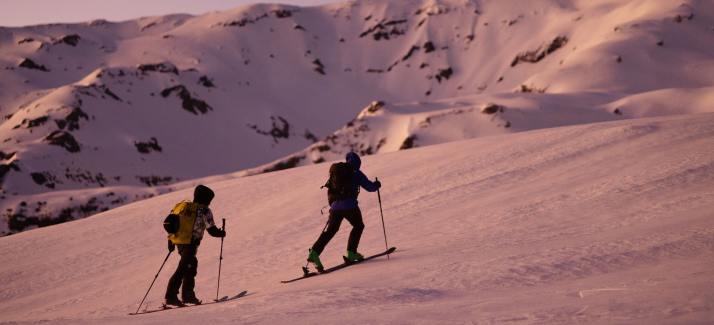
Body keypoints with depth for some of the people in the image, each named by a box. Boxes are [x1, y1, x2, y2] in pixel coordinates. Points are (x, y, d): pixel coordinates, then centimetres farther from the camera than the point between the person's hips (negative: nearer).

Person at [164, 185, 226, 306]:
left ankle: (188, 295, 23)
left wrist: (170, 242, 22)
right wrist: (221, 233, 13)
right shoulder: (204, 211, -5)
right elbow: (211, 229, -7)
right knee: (183, 269, -6)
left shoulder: (182, 206, 15)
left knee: (192, 265, 21)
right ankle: (170, 296, -10)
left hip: (178, 241, 8)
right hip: (190, 243, -8)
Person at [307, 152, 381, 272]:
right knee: (358, 226, 20)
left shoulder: (336, 171, 19)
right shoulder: (356, 173, 3)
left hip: (335, 207, 4)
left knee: (330, 231, 12)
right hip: (350, 206, -4)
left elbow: (329, 191, 24)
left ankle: (314, 252, -6)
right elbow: (369, 187, 4)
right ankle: (351, 252, 12)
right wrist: (376, 185, 26)